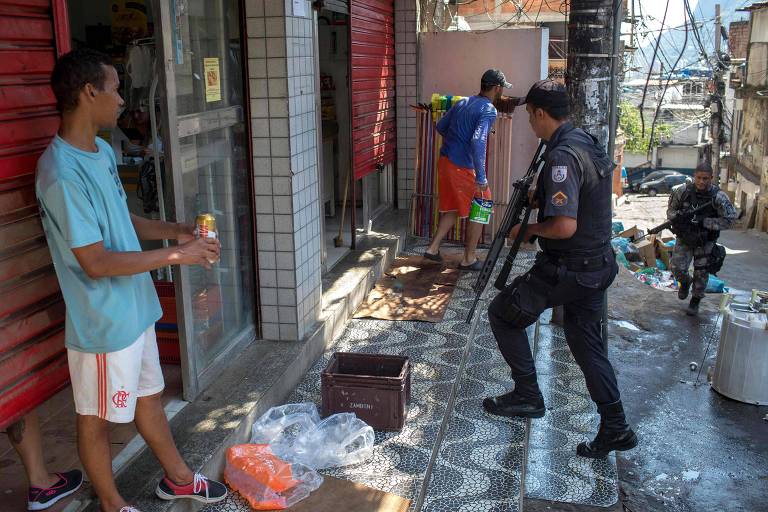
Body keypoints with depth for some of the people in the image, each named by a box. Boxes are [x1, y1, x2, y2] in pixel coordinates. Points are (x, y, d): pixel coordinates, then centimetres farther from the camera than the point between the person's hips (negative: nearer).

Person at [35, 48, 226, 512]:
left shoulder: (103, 152, 4)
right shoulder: (62, 173, -26)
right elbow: (96, 262, -27)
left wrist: (175, 230, 1)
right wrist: (176, 256, -21)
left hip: (134, 309, 9)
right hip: (102, 323, -9)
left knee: (149, 395, 23)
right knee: (98, 417, 13)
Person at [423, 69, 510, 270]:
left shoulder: (462, 102, 11)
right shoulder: (489, 110, -12)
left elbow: (440, 127, 19)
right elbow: (478, 141, -25)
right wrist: (481, 178, -25)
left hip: (445, 161, 8)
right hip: (463, 168, -8)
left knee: (452, 208, 21)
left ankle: (433, 248, 21)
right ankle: (469, 259, 14)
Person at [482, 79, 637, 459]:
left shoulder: (562, 156, -23)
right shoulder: (587, 142, 8)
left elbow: (565, 226, -30)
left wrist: (528, 230, -12)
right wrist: (537, 197, 16)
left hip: (566, 271, -9)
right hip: (597, 267, 9)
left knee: (502, 314, 9)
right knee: (587, 343, 17)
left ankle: (527, 396, 16)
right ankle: (615, 428, 21)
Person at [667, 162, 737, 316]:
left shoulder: (718, 196, -19)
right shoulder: (683, 191, -14)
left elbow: (730, 219, -18)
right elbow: (670, 210, 1)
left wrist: (704, 222, -26)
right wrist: (676, 217, -23)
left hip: (705, 241, -1)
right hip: (684, 237, 1)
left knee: (701, 273, 4)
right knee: (677, 268, -4)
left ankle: (695, 301, 26)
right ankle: (685, 282, 32)